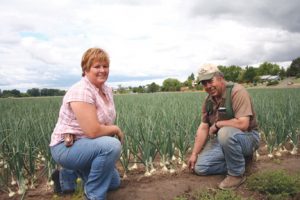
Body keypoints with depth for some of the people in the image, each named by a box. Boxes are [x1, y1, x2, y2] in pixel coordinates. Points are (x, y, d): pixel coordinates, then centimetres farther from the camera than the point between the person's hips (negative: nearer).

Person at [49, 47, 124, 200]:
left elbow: (106, 122, 5)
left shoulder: (107, 90, 2)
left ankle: (68, 175, 28)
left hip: (87, 145, 9)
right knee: (112, 145, -33)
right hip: (66, 147, -9)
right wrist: (117, 129, -14)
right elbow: (93, 131, -32)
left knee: (114, 182, 18)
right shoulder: (81, 91, -25)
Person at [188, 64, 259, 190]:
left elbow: (243, 124, -32)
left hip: (247, 138, -7)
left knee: (225, 132, -39)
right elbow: (203, 128, 2)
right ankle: (239, 162, 8)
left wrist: (217, 124, -20)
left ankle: (237, 174, -15)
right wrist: (194, 154, -3)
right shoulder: (209, 100, 1)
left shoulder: (237, 92, -21)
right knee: (199, 167, -5)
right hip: (223, 141, 7)